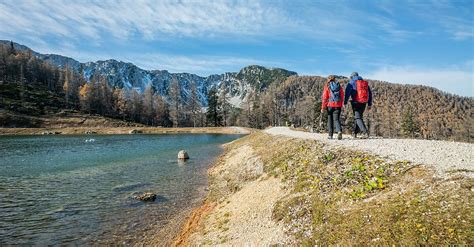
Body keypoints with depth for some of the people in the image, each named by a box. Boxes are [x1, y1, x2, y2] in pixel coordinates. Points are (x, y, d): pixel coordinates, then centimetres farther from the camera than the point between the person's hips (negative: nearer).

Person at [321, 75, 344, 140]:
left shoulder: (327, 86, -1)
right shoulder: (339, 86, 7)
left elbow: (325, 97, -6)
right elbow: (342, 96, 9)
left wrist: (323, 107, -4)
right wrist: (341, 104, 20)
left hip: (330, 105, -2)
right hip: (338, 105, 2)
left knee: (330, 119, 10)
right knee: (336, 119, 4)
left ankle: (330, 135, 13)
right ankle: (339, 131, -22)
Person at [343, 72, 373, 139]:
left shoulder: (351, 83, 1)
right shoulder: (365, 82, 17)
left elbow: (347, 93, -9)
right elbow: (370, 94, 16)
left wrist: (345, 103, -10)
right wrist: (369, 104, 18)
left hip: (356, 102, -5)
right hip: (363, 103, 5)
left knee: (358, 118, -4)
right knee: (358, 117, 16)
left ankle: (365, 132, -19)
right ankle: (355, 133, 23)